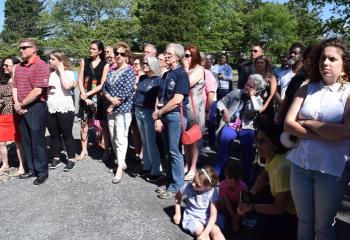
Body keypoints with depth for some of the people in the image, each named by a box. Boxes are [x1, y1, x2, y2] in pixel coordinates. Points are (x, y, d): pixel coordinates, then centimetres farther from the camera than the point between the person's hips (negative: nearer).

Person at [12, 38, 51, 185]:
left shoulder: (41, 66, -11)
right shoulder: (19, 67, 14)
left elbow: (37, 91, -18)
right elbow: (15, 87, 13)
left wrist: (21, 104, -10)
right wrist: (17, 104, -5)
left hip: (36, 108, -8)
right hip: (22, 109, 8)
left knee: (37, 141, -2)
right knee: (26, 140, 13)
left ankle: (42, 172, 11)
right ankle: (31, 169, 25)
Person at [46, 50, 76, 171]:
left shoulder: (68, 72, -4)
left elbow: (67, 86, -23)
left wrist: (61, 70, -14)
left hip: (65, 108, -5)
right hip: (50, 109, 5)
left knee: (66, 135, 2)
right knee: (53, 135, 11)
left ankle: (71, 159, 12)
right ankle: (55, 158, 23)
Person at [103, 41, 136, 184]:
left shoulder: (129, 71, -7)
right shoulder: (111, 71, 12)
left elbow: (126, 92, -16)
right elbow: (105, 88, 8)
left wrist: (113, 106, -11)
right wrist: (111, 99, -13)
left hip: (123, 109, -7)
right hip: (111, 109, 7)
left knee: (121, 138, -8)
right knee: (113, 138, 11)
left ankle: (119, 168, -2)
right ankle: (121, 162, 25)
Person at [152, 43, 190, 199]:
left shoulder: (181, 74, -10)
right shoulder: (166, 75, 14)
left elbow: (177, 100, -18)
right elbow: (160, 98, 10)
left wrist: (158, 113, -10)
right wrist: (158, 117, -1)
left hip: (175, 115, -7)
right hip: (164, 116, 7)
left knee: (174, 151, -2)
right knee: (168, 151, 14)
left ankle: (177, 186, 10)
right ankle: (170, 180, 26)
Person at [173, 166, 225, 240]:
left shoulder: (212, 192, -21)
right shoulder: (188, 187, -18)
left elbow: (213, 215, -21)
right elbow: (178, 196, 5)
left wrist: (205, 232, -30)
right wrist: (177, 214, 5)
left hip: (207, 218, 0)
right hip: (191, 217, 0)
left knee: (217, 231, -27)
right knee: (201, 232, -28)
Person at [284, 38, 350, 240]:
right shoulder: (307, 89, 4)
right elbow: (289, 124, -5)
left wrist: (308, 123, -11)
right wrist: (324, 134, -14)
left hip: (332, 168, -3)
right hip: (300, 164, 3)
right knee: (304, 222, 19)